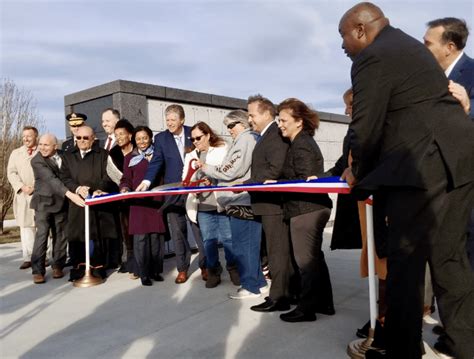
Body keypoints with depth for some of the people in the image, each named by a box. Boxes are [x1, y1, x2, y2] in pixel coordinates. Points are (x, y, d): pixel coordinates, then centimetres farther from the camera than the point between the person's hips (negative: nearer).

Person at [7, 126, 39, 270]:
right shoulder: (16, 153, 17)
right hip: (23, 196, 3)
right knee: (26, 227, 2)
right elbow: (11, 173, 8)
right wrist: (22, 186, -9)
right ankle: (28, 258, 5)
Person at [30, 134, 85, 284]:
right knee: (41, 234, -9)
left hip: (61, 202, 4)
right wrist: (70, 194, -39)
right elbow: (51, 179, -27)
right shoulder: (37, 161, -14)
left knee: (60, 235, 8)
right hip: (44, 202, -4)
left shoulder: (63, 157, 3)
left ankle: (57, 266, 20)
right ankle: (38, 270, -1)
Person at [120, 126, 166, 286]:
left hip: (156, 200, 0)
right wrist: (124, 188, -6)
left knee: (156, 235, 0)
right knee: (141, 237, -4)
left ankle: (156, 270, 13)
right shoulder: (130, 157, 12)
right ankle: (144, 273, 5)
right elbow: (126, 179, 11)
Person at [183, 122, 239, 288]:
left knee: (227, 238, 1)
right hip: (202, 205, 4)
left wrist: (213, 181, -20)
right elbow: (186, 178, 11)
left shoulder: (222, 150, 3)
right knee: (208, 240, 6)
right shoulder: (190, 156, 19)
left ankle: (234, 269, 17)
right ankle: (213, 271, 18)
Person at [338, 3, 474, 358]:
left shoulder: (371, 58, -8)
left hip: (423, 166, -10)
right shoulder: (408, 45, 24)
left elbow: (366, 125, -11)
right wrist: (367, 169, 25)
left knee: (405, 263, -2)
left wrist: (357, 172, 8)